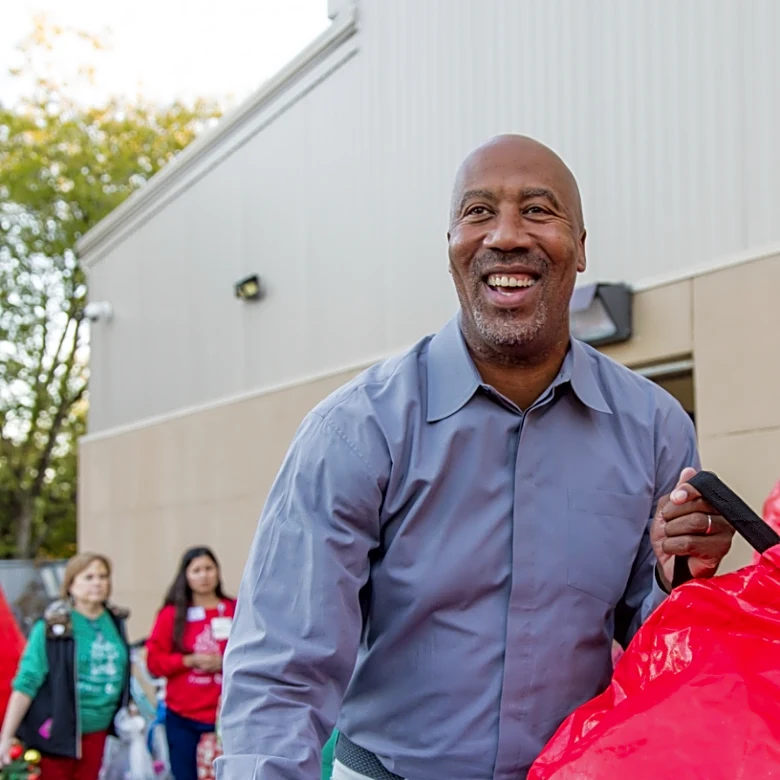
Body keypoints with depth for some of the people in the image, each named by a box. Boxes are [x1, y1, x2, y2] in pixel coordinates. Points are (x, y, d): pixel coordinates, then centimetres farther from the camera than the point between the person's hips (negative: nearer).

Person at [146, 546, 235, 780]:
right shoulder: (171, 614, 4)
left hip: (226, 715, 0)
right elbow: (154, 661, 2)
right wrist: (189, 660, -11)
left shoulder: (236, 611, 4)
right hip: (182, 718, 0)